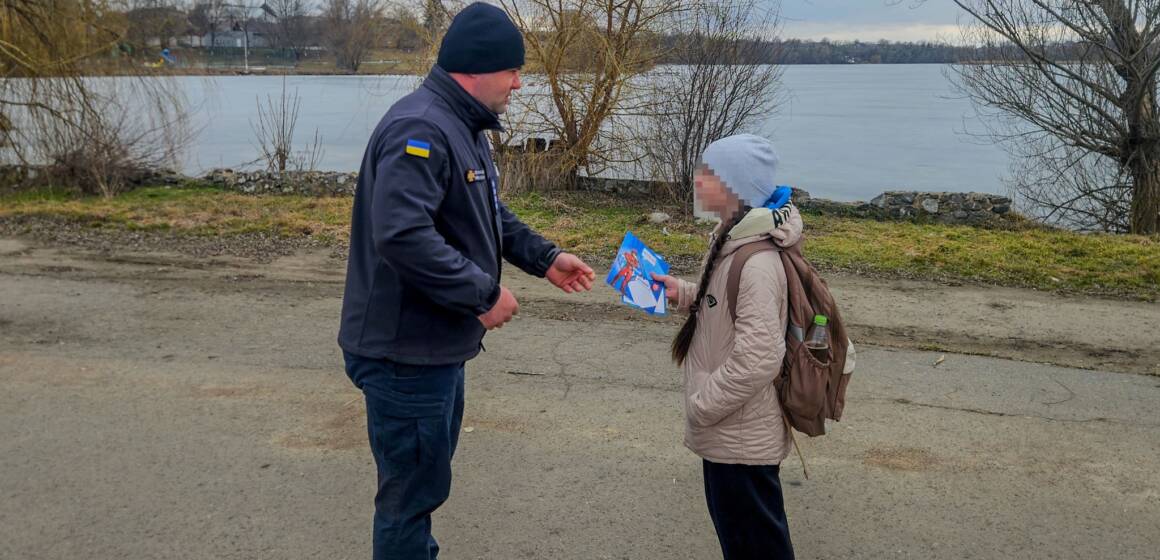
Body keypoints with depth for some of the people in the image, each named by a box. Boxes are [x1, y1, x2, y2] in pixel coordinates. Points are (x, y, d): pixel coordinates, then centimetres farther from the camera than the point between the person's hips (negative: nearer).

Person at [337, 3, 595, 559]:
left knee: (426, 476, 24)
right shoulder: (420, 128, -23)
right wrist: (484, 293, -26)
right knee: (412, 487, 2)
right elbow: (401, 235, -33)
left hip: (437, 343, 11)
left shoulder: (463, 127, 13)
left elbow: (489, 215, 23)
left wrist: (545, 258, 11)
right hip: (405, 351, -11)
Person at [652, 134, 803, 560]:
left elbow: (757, 360, -29)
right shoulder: (731, 240, 5)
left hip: (741, 439, -10)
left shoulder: (757, 264, -27)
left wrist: (701, 406, -19)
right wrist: (683, 293, 7)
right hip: (730, 430, 10)